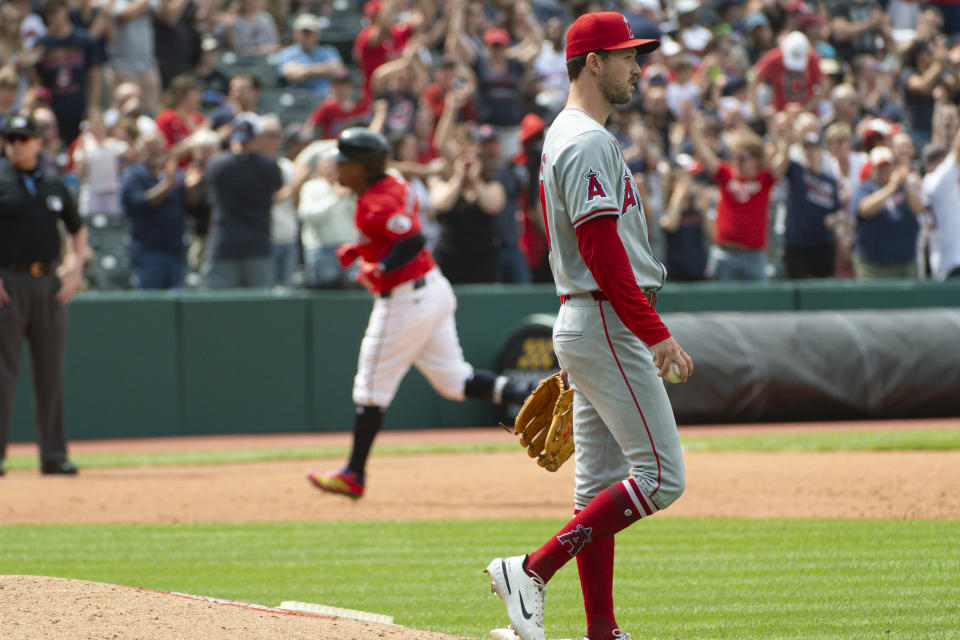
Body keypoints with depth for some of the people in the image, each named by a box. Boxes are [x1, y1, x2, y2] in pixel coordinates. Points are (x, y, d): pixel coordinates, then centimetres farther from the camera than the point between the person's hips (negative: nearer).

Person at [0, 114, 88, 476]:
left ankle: (53, 453, 10)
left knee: (50, 371, 6)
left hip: (49, 281, 4)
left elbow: (77, 231, 22)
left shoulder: (55, 187, 13)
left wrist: (74, 271, 7)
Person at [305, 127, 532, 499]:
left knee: (371, 390, 2)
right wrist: (360, 250, 15)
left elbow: (414, 240, -29)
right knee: (453, 381, 13)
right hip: (436, 289, 10)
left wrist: (379, 270, -29)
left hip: (404, 299, -10)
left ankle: (354, 476, 10)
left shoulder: (375, 203, -19)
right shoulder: (395, 186, 11)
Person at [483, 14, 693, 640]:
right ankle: (533, 571, -13)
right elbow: (604, 252, -22)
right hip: (609, 324, -11)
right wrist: (655, 333, -24)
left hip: (583, 324, 11)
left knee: (602, 484, 8)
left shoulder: (568, 136, 18)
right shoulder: (589, 142, -15)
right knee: (660, 477, -11)